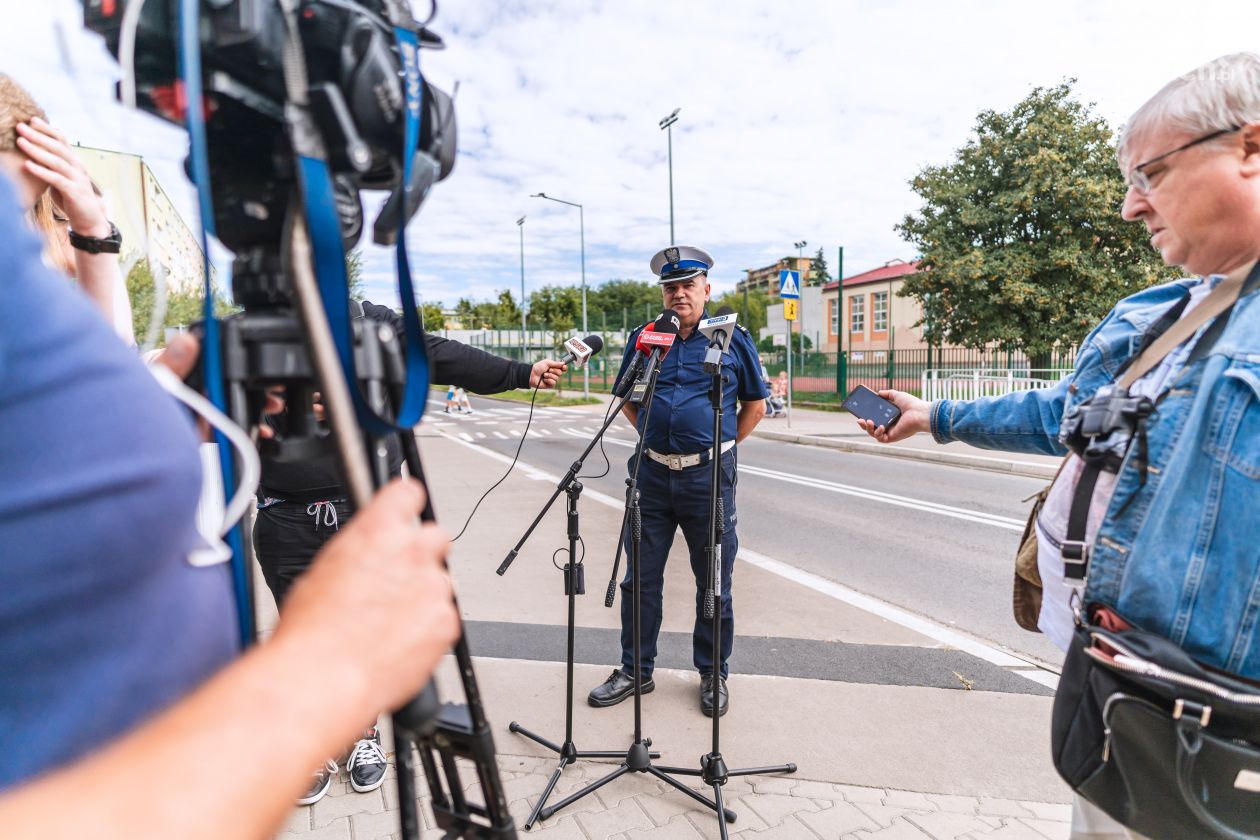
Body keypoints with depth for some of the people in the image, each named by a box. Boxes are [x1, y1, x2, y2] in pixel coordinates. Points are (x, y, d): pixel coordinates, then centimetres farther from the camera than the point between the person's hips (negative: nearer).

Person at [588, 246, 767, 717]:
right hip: (653, 474, 3)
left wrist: (719, 448, 4)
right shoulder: (644, 337, 6)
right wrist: (653, 437, 10)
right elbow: (626, 399, 19)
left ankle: (713, 674, 27)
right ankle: (635, 670, 26)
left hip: (708, 476, -2)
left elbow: (755, 405, 8)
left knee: (714, 581, 9)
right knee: (640, 577, 10)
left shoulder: (732, 338, 1)